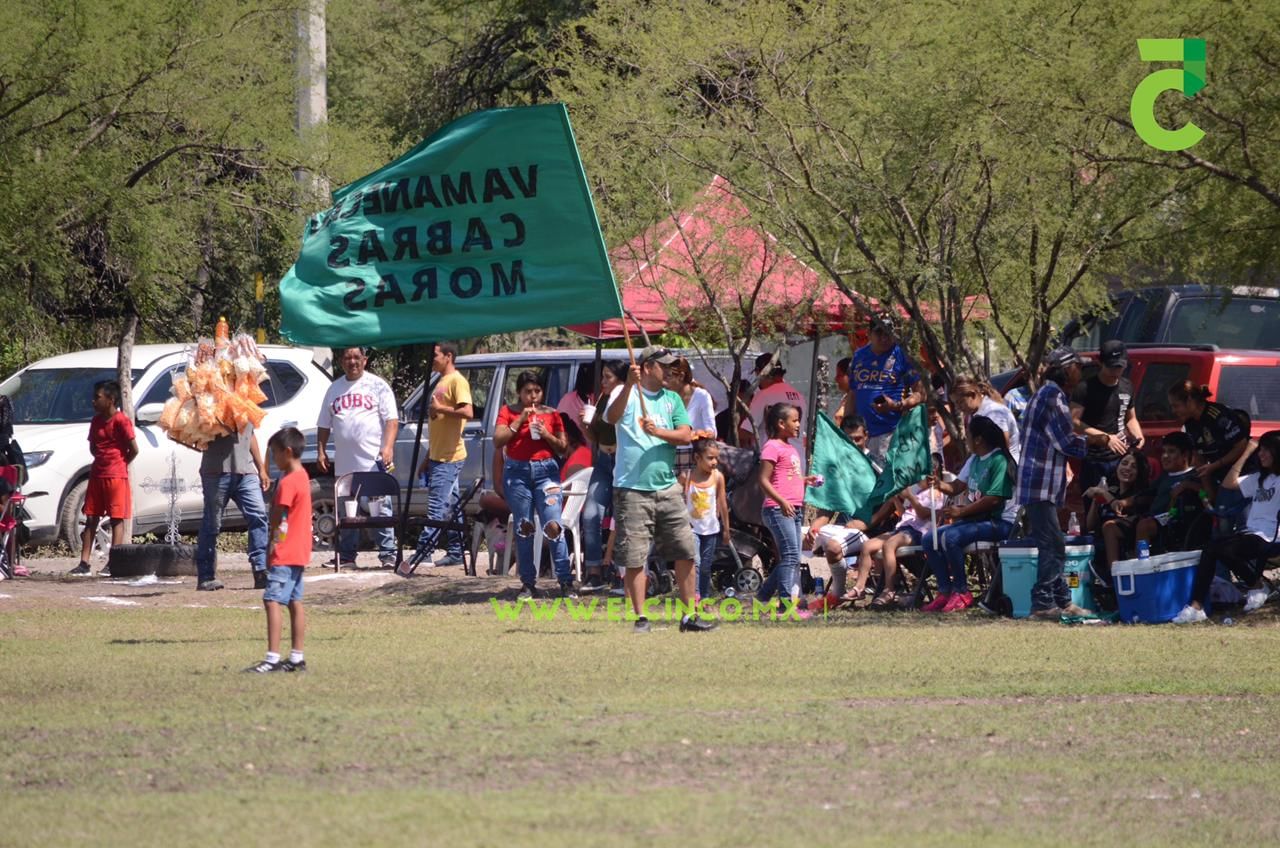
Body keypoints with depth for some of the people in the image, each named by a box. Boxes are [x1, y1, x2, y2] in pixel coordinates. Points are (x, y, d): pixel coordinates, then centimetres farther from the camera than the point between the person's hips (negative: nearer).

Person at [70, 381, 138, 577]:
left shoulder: (121, 421, -11)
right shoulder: (96, 420, 12)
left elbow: (134, 449, -12)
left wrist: (120, 464, 0)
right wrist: (101, 460, 8)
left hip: (116, 476, -8)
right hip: (97, 475, 8)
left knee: (117, 519, -3)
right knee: (91, 518, 5)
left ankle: (112, 564, -5)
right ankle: (84, 563, 5)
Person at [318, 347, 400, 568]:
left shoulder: (377, 386, 3)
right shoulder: (334, 388, 16)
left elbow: (392, 420, -3)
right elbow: (324, 425, 20)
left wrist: (388, 447, -16)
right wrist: (321, 451, 9)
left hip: (374, 461, -4)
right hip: (344, 464, 4)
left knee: (381, 507, -7)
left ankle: (388, 555, -6)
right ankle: (346, 556, 14)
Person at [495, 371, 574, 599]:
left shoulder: (551, 414, 7)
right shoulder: (508, 412, 5)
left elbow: (563, 447, 10)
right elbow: (497, 441, -5)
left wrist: (547, 435, -9)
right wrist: (519, 422, -12)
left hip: (546, 471, -1)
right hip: (517, 472, 1)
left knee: (553, 525, -12)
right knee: (523, 528, 5)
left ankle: (566, 582, -10)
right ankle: (528, 584, 11)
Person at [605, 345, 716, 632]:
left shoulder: (672, 399, 13)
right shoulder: (625, 394, -1)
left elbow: (686, 435, 2)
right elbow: (612, 418, -22)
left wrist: (658, 431, -16)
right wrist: (629, 385, -34)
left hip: (667, 487, 5)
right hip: (632, 489, -5)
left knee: (686, 553, 4)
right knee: (634, 559, -4)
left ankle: (689, 615, 11)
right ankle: (640, 617, 4)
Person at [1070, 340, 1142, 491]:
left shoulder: (1126, 387, 13)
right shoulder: (1085, 388, -7)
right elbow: (1074, 422, -16)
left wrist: (1138, 436, 4)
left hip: (1120, 459, 5)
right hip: (1093, 461, -5)